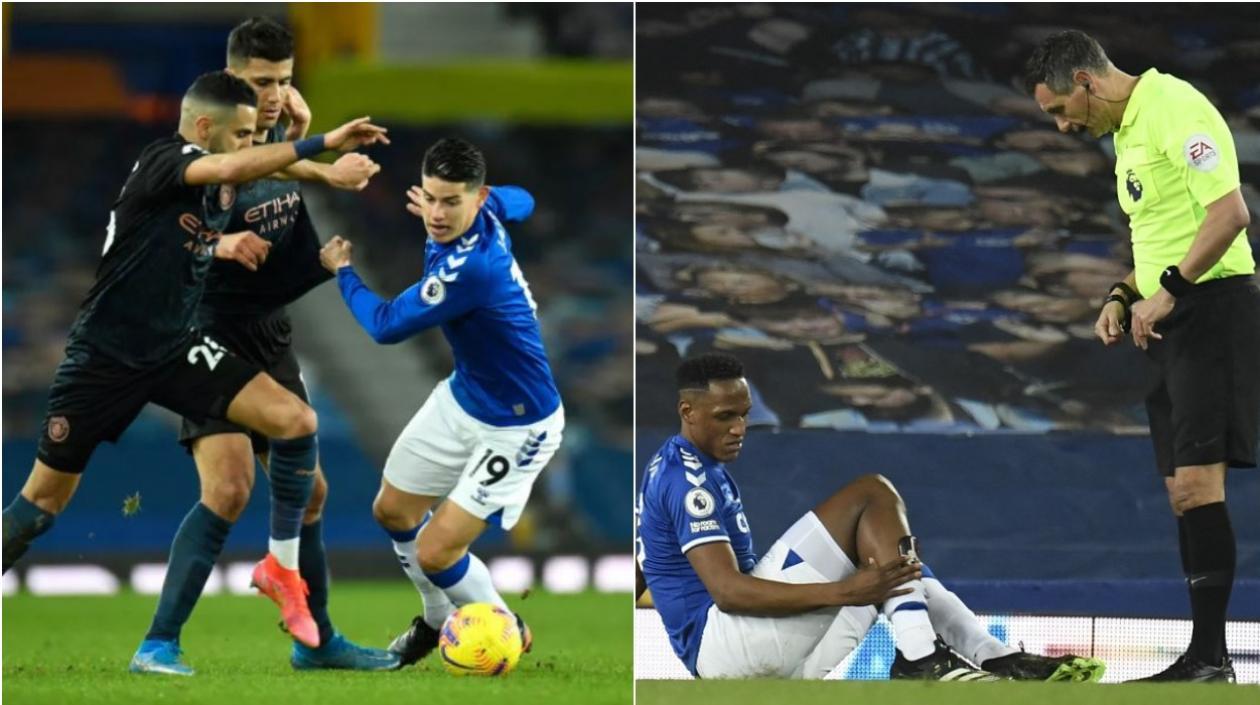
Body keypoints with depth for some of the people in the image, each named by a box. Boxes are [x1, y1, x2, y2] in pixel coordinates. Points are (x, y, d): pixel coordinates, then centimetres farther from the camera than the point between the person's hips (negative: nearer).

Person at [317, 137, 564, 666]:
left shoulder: (470, 268, -38)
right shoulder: (489, 210, -13)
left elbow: (385, 326, -25)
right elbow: (521, 200, 15)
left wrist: (342, 271, -8)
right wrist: (439, 217, 23)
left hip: (514, 428, -9)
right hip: (462, 398, 9)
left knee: (434, 553, -10)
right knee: (393, 510, 18)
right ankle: (440, 620, 43)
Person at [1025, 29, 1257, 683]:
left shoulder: (1173, 108, -12)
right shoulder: (1127, 129, 19)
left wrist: (1168, 290, -19)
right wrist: (1123, 297, 15)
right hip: (1173, 320, 10)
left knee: (1196, 479, -16)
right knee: (1183, 490, 7)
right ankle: (1203, 660, 7)